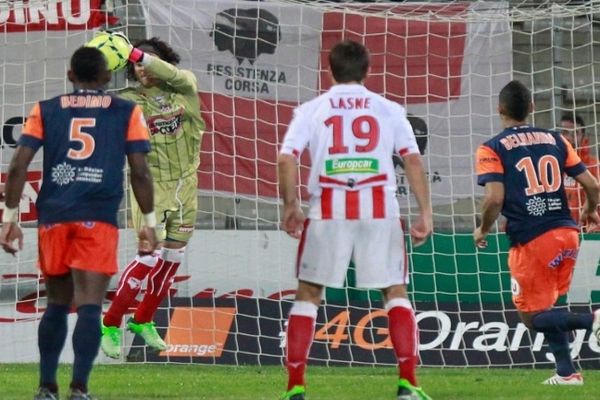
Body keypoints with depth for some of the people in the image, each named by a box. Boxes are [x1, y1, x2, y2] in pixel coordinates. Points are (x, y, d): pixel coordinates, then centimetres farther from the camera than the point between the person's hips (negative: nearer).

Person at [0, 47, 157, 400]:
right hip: (98, 221, -3)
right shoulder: (126, 112, 9)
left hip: (54, 218, 3)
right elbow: (140, 172, 3)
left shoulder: (46, 110, 12)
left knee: (57, 304, 17)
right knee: (89, 306, -8)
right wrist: (149, 222, 9)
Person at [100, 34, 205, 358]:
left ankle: (143, 320, 30)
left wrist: (133, 52, -31)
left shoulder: (184, 88, -1)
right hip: (153, 187, -4)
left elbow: (173, 74, -23)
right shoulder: (130, 101, -6)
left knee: (172, 259, 12)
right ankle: (110, 326, -4)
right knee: (150, 257, -13)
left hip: (186, 186, 4)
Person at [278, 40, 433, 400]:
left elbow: (287, 159, -3)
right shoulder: (389, 110, 10)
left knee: (308, 294, 9)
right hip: (380, 208, 0)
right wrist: (425, 212, 0)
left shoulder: (311, 110, 9)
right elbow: (413, 160, 0)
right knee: (395, 292, 10)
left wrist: (290, 205, 6)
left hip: (328, 208, 0)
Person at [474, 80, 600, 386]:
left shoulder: (492, 149, -4)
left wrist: (482, 231, 3)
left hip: (530, 242, -5)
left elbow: (494, 198, -16)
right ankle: (566, 372, 14)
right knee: (547, 308, 23)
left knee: (532, 317, 5)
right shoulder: (555, 140, 9)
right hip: (567, 234, 5)